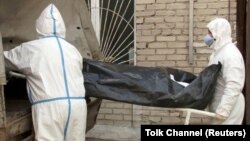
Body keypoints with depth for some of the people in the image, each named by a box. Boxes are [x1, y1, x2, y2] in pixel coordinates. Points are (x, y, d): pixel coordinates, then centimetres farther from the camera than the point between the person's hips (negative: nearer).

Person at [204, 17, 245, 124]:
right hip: (219, 104, 9)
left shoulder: (231, 55, -20)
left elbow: (234, 86, -26)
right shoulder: (218, 51, 12)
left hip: (228, 107, -9)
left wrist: (223, 110, -27)